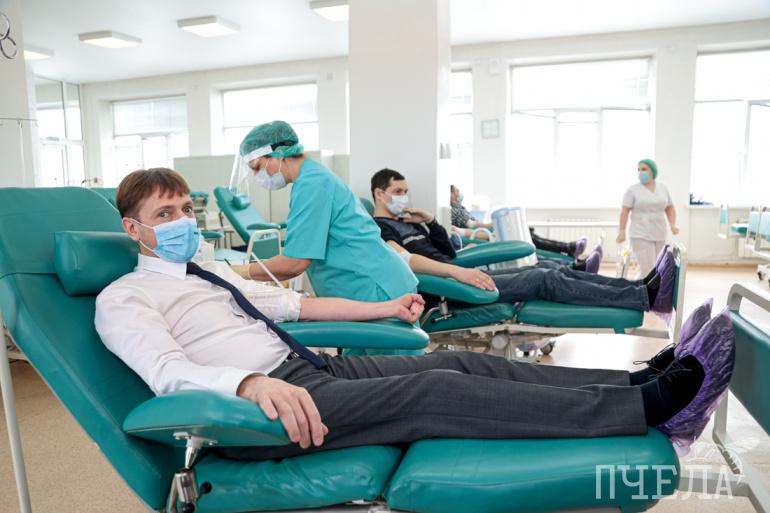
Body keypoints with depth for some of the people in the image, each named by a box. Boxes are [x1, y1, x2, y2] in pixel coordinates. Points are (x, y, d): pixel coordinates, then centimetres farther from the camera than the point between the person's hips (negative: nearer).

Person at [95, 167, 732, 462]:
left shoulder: (212, 270, 24)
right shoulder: (123, 298, 3)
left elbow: (291, 302, 26)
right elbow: (168, 371, -16)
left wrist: (382, 308, 24)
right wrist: (254, 383, -37)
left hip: (311, 368, 8)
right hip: (255, 406, -7)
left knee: (462, 363, -8)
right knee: (436, 391, -24)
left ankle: (641, 377, -5)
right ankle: (649, 403, -21)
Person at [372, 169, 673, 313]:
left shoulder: (407, 222, 23)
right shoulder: (378, 228, -5)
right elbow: (403, 260, -26)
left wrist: (431, 222, 9)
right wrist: (456, 271, -36)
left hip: (457, 275, 10)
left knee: (554, 269, -1)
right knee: (546, 280, -19)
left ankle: (643, 286, -3)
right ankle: (649, 296, -18)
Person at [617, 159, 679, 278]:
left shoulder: (663, 188, 10)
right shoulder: (633, 190, -3)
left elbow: (670, 208, 18)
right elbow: (625, 211, -7)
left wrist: (672, 224, 4)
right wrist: (621, 231, -14)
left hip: (660, 235, 5)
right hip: (641, 236, -5)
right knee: (648, 270, -13)